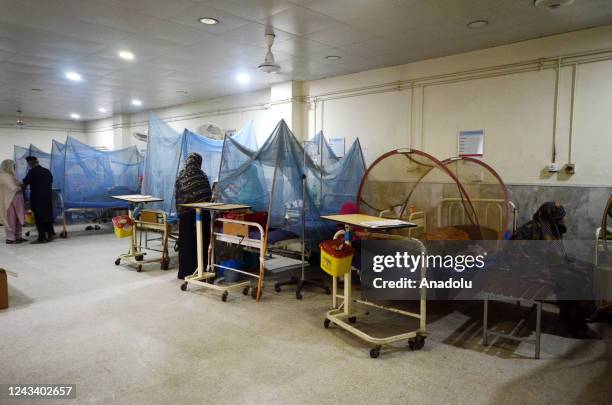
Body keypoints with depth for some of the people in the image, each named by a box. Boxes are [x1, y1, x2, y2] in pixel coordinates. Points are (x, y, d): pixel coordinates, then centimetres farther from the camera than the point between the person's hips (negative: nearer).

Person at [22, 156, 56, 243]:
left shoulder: (32, 171, -11)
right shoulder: (47, 171, 8)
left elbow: (25, 182, -6)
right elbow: (51, 181, 18)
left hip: (37, 197, -6)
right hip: (48, 196, 6)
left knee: (39, 217, -1)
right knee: (47, 215, 14)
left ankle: (41, 238, 1)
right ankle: (51, 233, 12)